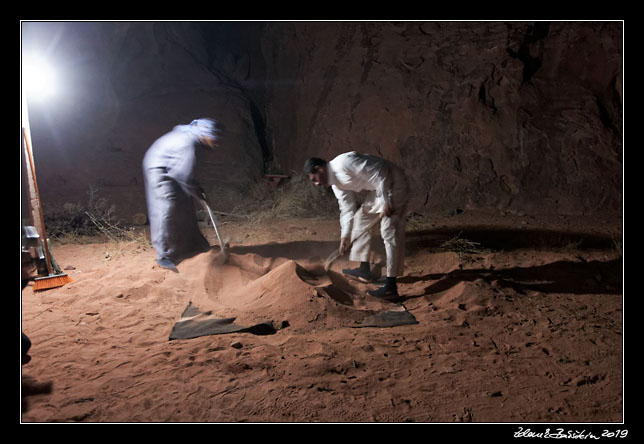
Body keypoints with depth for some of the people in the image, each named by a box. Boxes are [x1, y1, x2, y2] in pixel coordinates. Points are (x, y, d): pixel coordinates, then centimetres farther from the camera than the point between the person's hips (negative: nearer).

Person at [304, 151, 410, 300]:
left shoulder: (343, 163, -23)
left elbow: (379, 173, -25)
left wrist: (386, 202, -24)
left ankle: (391, 286, -16)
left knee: (390, 232, -15)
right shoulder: (336, 183, 7)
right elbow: (347, 208, 11)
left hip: (392, 184, -10)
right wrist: (345, 236, 9)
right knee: (361, 219, 17)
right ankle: (364, 270, 28)